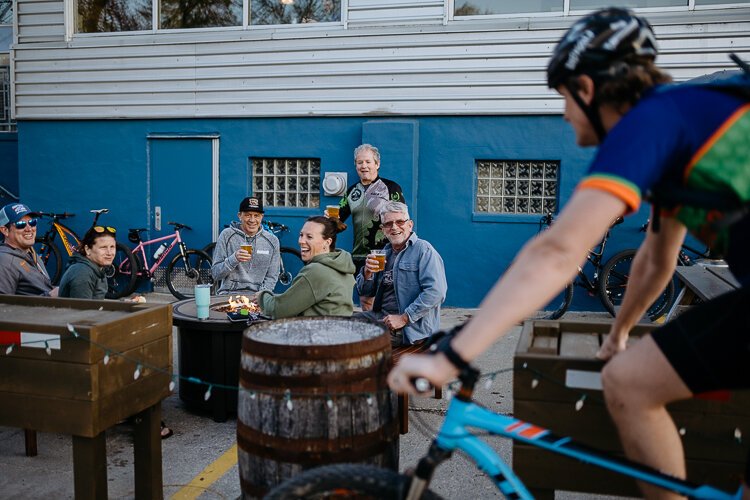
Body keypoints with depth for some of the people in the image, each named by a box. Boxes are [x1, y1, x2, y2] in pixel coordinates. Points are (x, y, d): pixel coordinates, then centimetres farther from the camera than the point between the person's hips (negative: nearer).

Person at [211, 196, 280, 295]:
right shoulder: (227, 235, 2)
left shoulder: (272, 240, 8)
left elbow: (271, 277, 10)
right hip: (229, 294, -1)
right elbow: (215, 274, 0)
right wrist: (234, 259, -16)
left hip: (257, 295, 2)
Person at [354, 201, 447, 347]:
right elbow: (365, 292, 17)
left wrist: (404, 318, -21)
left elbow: (436, 291, -20)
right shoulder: (385, 253, 15)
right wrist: (367, 272, -6)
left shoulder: (423, 250, -8)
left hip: (411, 328, -8)